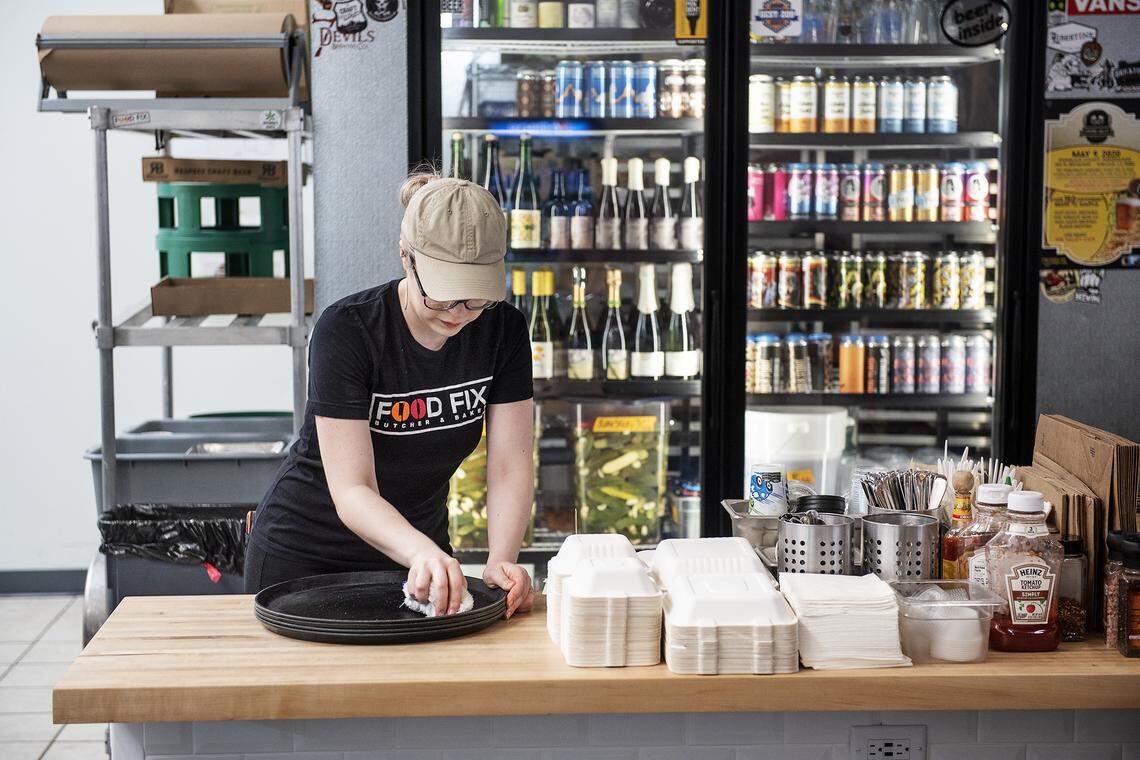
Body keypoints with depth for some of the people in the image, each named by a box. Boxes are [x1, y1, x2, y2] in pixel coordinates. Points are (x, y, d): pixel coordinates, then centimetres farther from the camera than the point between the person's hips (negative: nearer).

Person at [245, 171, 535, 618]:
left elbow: (510, 469, -13)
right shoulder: (345, 331, -26)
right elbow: (351, 490, -30)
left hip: (414, 555, 3)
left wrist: (500, 561, -31)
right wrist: (422, 551, -47)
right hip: (303, 560, -3)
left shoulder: (503, 330, -13)